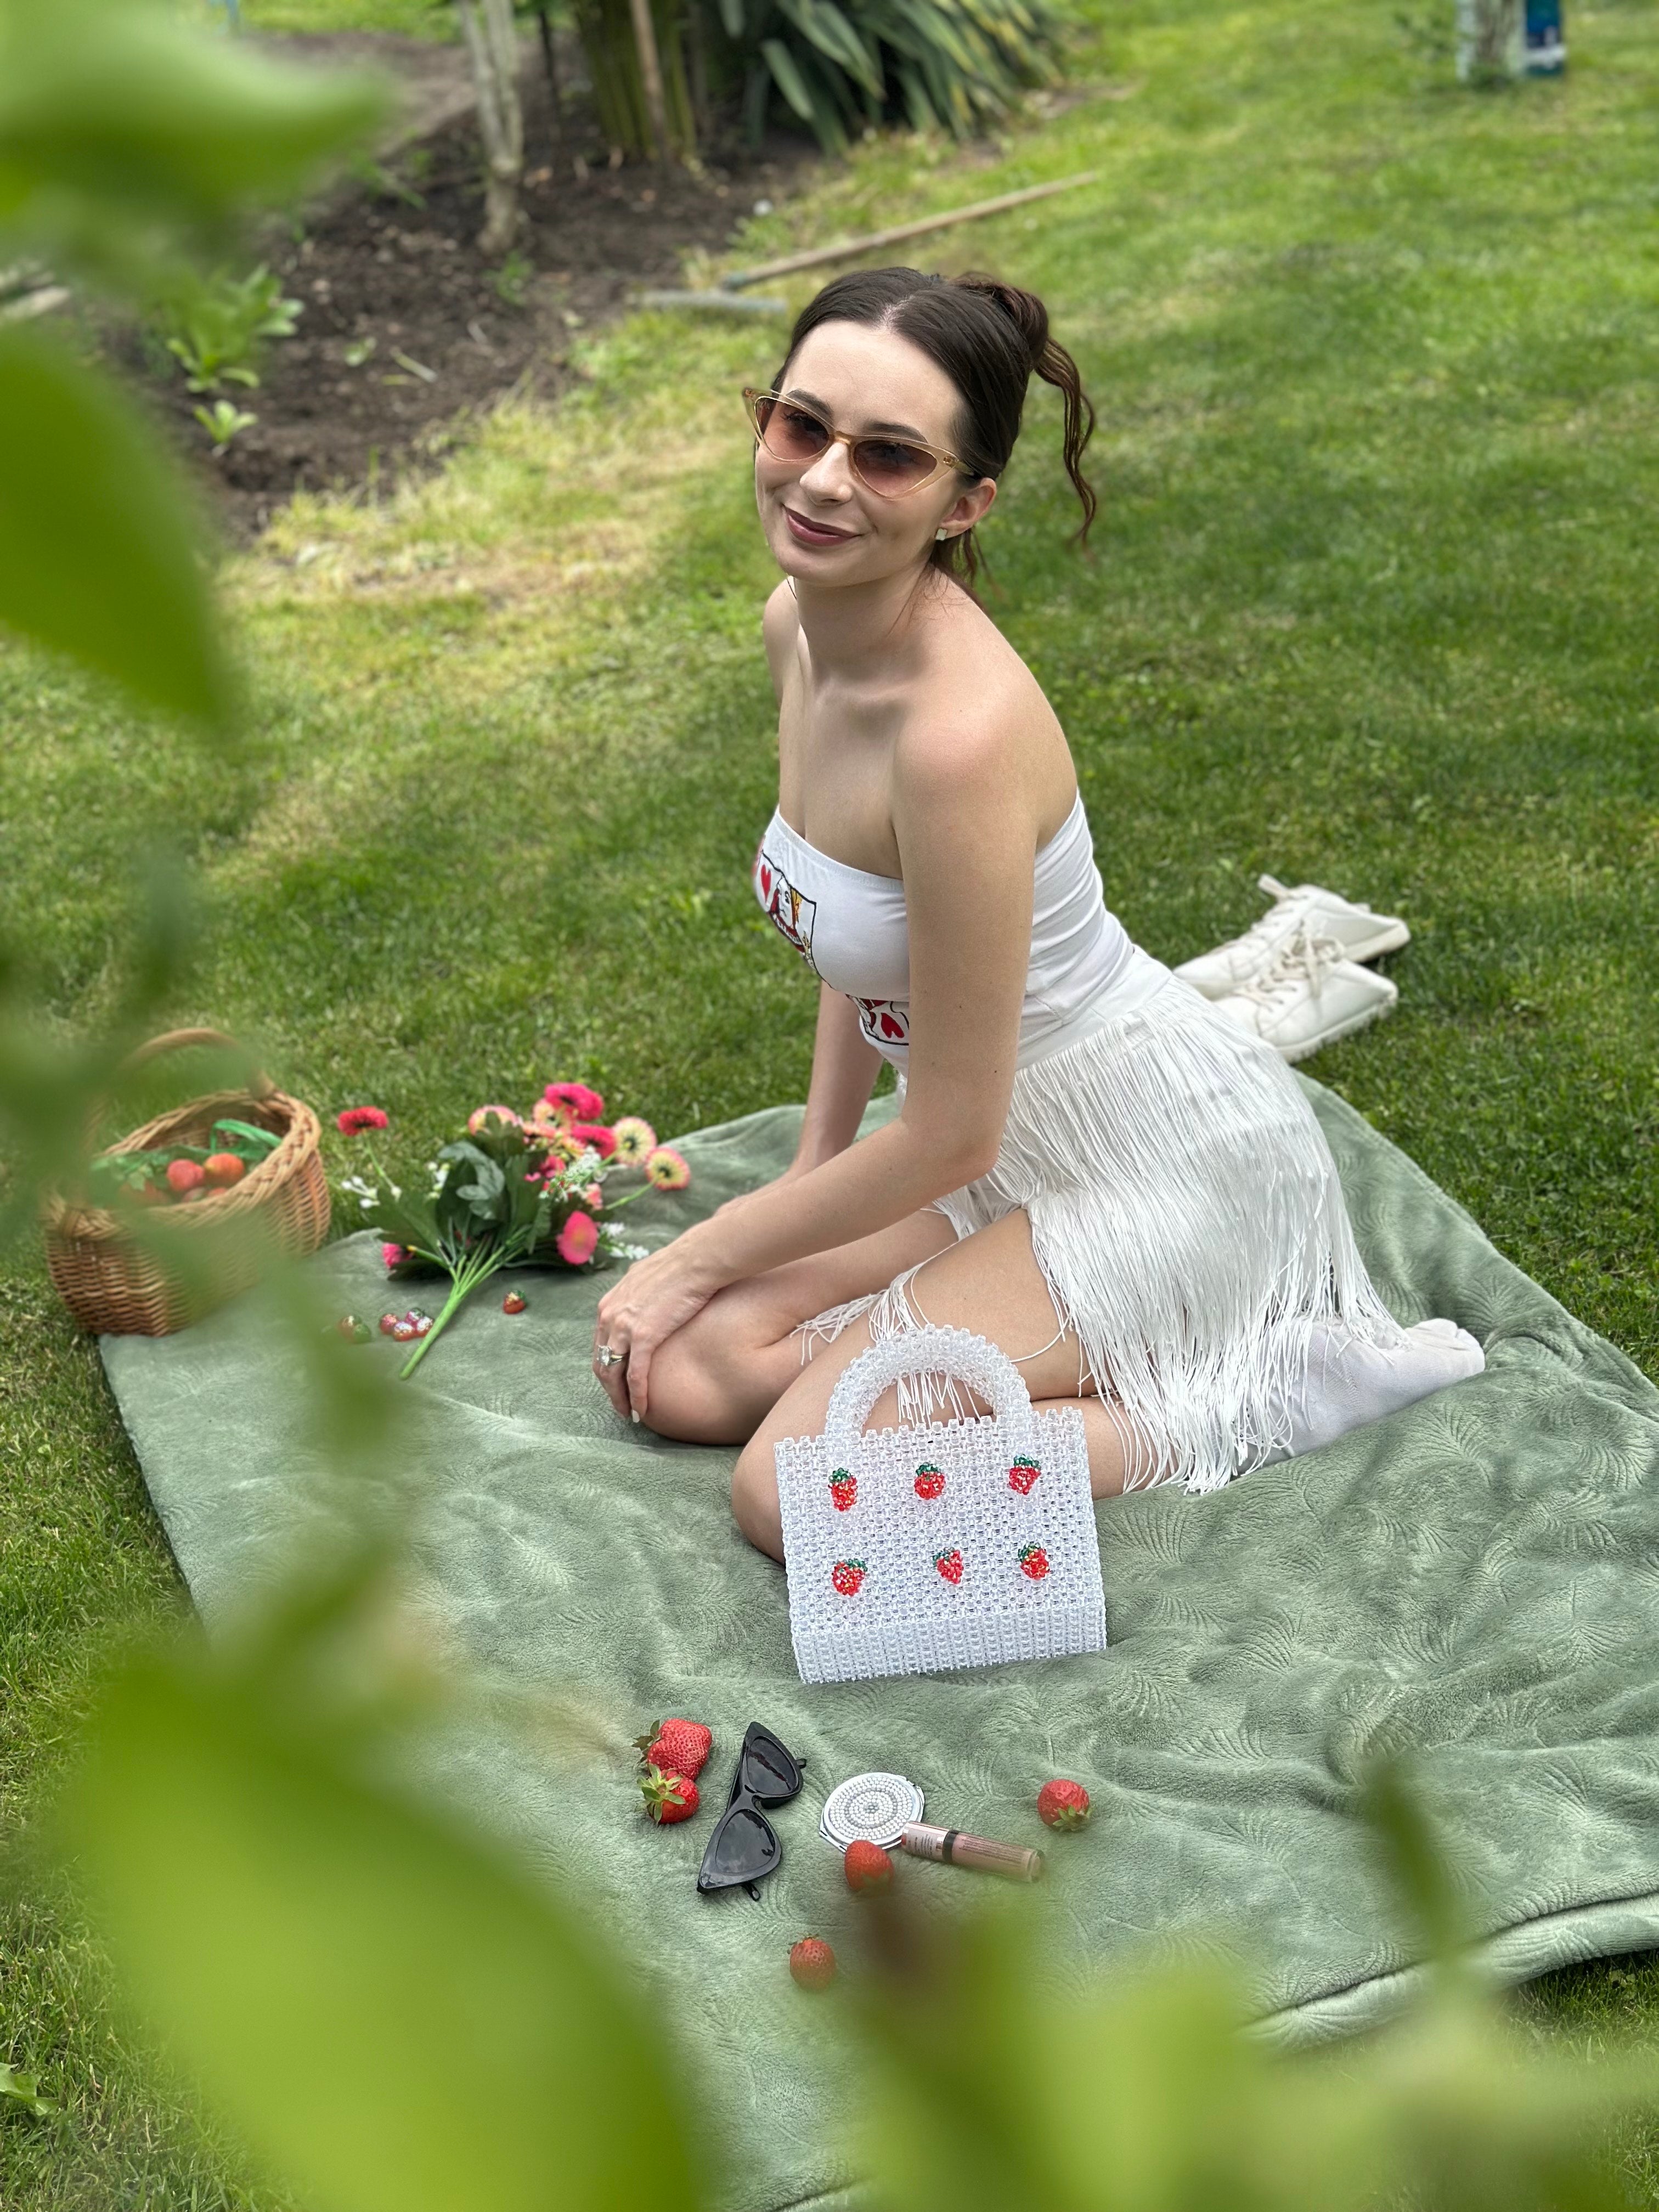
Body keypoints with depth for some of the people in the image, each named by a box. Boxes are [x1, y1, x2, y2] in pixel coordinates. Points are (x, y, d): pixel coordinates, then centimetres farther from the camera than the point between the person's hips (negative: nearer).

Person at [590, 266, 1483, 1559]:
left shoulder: (961, 729, -31)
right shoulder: (801, 625, -5)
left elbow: (947, 1134, -22)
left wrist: (694, 1260, -8)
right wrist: (814, 1167, 11)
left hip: (1161, 1159, -8)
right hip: (1011, 1140, 8)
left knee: (790, 1494, -15)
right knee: (680, 1378, 0)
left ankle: (1193, 1415, -2)